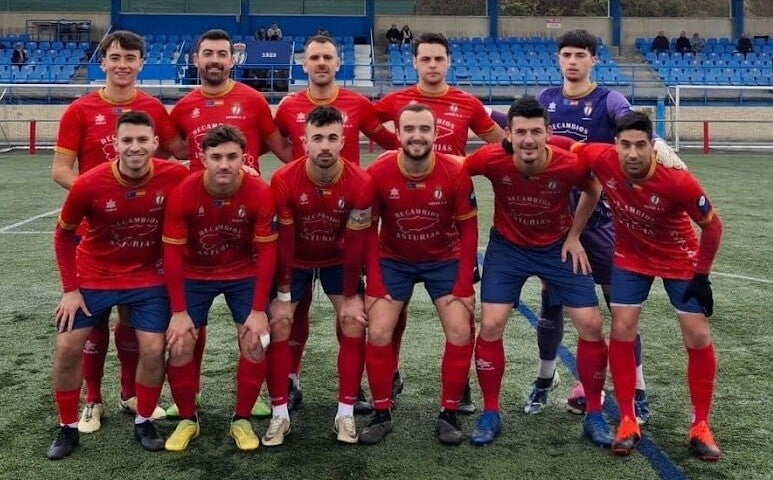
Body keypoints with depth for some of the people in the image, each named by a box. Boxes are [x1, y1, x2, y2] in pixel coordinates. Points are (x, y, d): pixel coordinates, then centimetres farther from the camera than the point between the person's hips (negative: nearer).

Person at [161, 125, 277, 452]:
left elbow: (266, 253, -16)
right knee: (179, 346, -7)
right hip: (194, 275, 0)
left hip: (244, 274, 0)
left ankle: (242, 420, 11)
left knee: (256, 343, -9)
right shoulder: (183, 193, -24)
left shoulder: (260, 194, -24)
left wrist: (259, 311, -17)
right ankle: (187, 420, 15)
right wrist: (179, 312, -16)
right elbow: (172, 254, -16)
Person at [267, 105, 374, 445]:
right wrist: (283, 296, -14)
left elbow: (355, 243, -17)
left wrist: (351, 296, -11)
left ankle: (346, 414, 4)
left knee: (354, 327, -7)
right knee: (278, 328, -7)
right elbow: (284, 239, -19)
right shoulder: (284, 180, -27)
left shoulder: (360, 183, -26)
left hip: (338, 261, 1)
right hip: (295, 261, 0)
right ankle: (280, 416, 5)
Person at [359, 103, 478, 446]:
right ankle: (382, 414, 9)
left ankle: (449, 415, 9)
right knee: (378, 333, -8)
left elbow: (468, 229, -10)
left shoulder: (455, 173, -21)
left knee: (460, 332, -8)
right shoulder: (378, 173, -22)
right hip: (393, 260, 0)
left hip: (444, 260, 0)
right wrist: (374, 286, -13)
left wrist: (464, 286, -12)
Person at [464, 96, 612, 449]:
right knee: (491, 325, -10)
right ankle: (490, 414, 9)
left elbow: (594, 190, -2)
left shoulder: (570, 165, -26)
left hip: (558, 247, 0)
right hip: (507, 246, 0)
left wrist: (574, 236, -2)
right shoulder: (492, 159, -27)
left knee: (591, 325, -4)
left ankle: (594, 416, 15)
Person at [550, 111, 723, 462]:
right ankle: (628, 422, 9)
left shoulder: (678, 182, -33)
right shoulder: (602, 160, -27)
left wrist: (702, 275, -15)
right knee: (621, 332, -4)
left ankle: (701, 427, 12)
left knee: (698, 337, -3)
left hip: (680, 260, -2)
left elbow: (712, 224, -17)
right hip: (631, 258, 2)